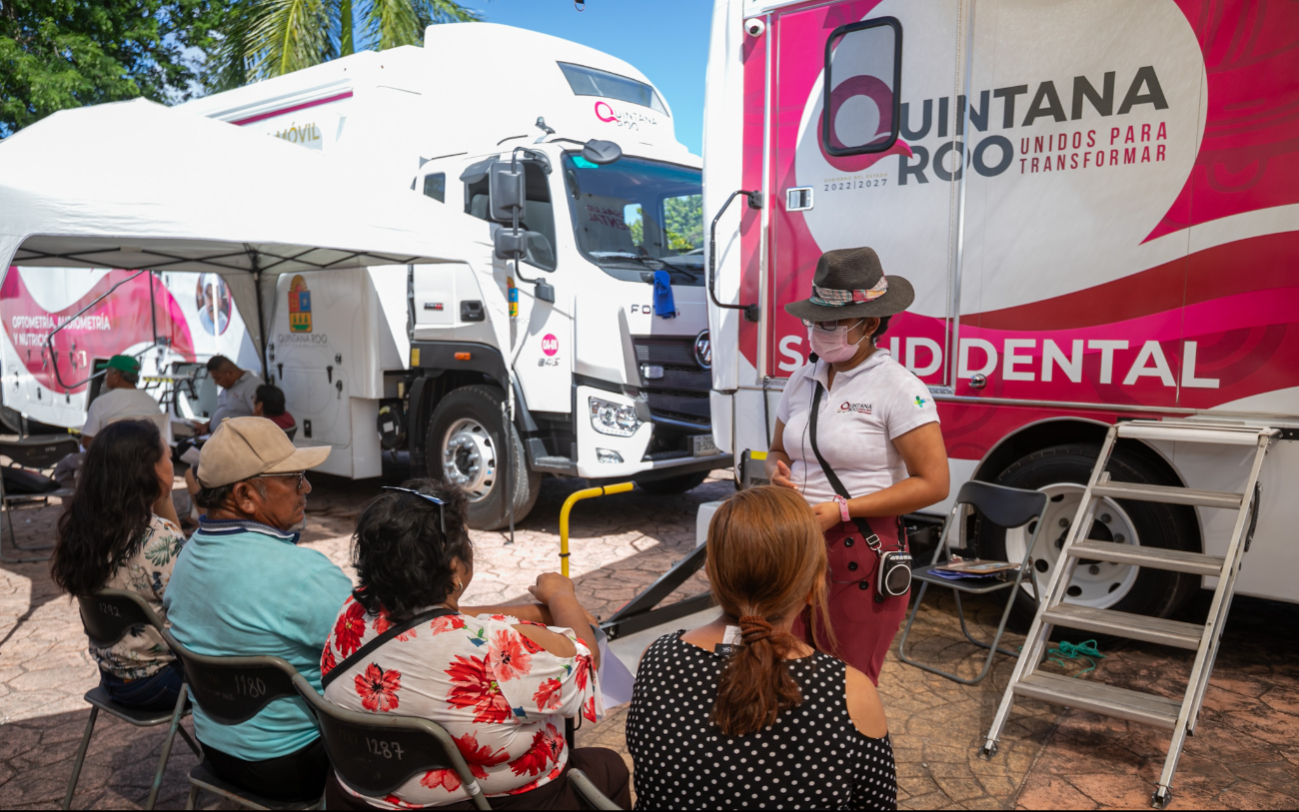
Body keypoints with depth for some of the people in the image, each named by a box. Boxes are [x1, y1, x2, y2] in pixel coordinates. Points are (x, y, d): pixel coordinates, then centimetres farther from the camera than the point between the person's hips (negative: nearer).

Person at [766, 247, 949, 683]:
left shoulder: (898, 388, -10)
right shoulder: (803, 379, 9)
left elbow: (933, 483, -12)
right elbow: (778, 450, 23)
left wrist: (842, 509, -16)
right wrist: (777, 471, -2)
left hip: (862, 552, -5)